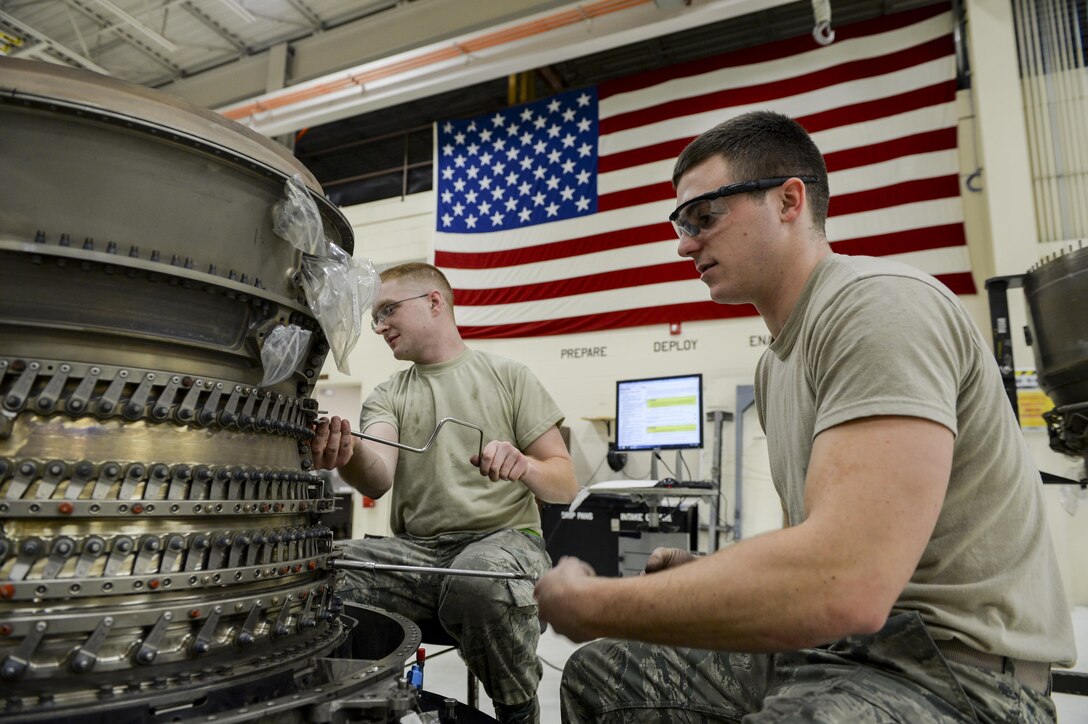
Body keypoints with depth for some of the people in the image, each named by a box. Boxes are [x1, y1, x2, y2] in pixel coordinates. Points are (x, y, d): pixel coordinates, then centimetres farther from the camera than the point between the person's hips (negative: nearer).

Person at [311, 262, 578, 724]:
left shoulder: (510, 377, 7)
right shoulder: (385, 397, 13)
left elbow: (566, 486, 4)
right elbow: (378, 478, -9)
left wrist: (525, 467, -18)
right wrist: (348, 455, -33)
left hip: (503, 538, -2)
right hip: (414, 548, 2)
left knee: (480, 577, -36)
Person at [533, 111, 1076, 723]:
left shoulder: (877, 305, -19)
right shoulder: (775, 361, 12)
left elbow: (843, 587, -31)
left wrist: (589, 606, -21)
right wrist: (705, 575, 1)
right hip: (825, 645, 9)